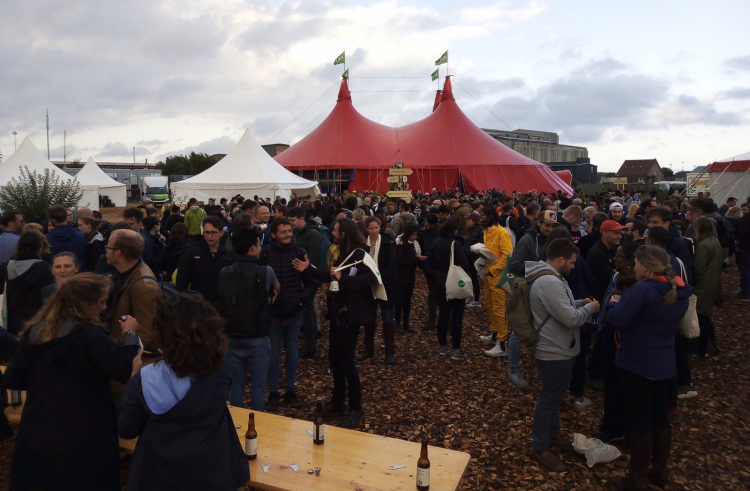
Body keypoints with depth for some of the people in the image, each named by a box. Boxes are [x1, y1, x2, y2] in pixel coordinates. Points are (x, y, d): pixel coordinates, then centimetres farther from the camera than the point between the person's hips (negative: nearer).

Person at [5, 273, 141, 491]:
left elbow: (13, 380, 6)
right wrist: (130, 334, -7)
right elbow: (125, 371, -20)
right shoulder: (88, 333, -20)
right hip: (82, 436, -5)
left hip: (36, 432, 6)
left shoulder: (34, 330, 0)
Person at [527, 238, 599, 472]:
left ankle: (553, 434, 41)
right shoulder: (549, 282, -29)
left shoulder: (550, 278, 8)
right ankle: (540, 448, 15)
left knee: (554, 395, 24)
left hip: (557, 349, 11)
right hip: (554, 353, -11)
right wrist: (590, 308, -12)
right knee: (549, 398, 2)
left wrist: (579, 303, 5)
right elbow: (571, 318, -29)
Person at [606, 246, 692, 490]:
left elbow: (617, 321, -24)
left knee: (639, 421, 4)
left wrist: (613, 304, -3)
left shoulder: (643, 290, -22)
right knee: (659, 416, 20)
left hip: (637, 364, -8)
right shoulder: (680, 292, 4)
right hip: (664, 364, 8)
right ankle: (660, 470, 34)